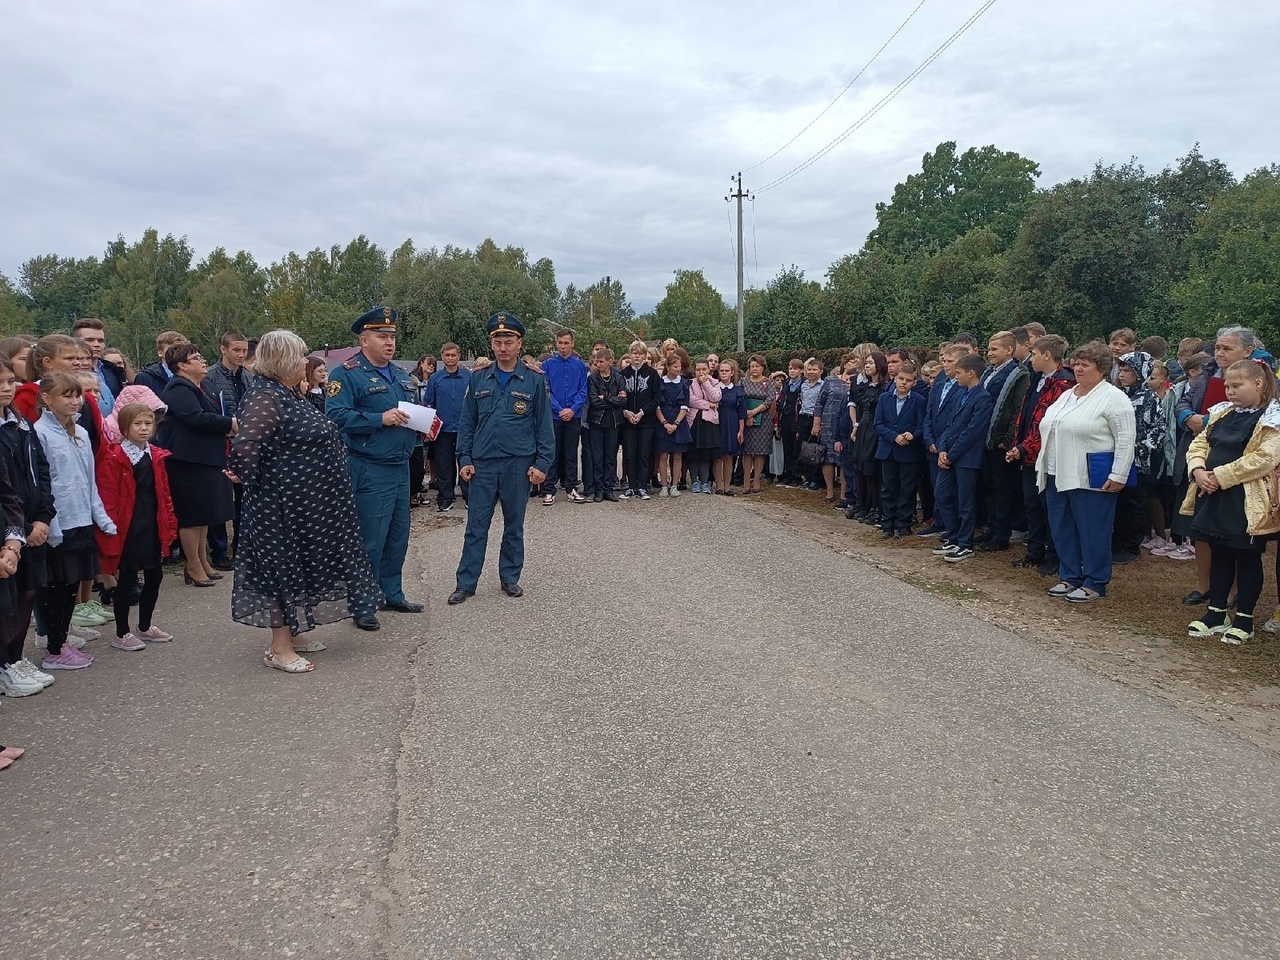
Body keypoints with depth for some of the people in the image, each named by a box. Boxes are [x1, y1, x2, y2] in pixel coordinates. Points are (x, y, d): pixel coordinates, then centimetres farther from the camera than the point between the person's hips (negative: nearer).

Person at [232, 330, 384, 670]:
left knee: (299, 563, 17)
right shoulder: (264, 397, -20)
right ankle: (279, 649, 9)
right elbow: (245, 446, -27)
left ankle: (291, 634, 29)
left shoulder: (287, 393, 11)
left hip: (304, 500, 10)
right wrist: (249, 478, -13)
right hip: (282, 502, -10)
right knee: (284, 566, -1)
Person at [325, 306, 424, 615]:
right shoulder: (347, 375, -8)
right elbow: (336, 416, -20)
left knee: (398, 537, 15)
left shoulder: (400, 375, 16)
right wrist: (380, 419, -25)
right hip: (370, 471, -8)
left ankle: (392, 595, 29)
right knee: (370, 542, -3)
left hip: (401, 468, 8)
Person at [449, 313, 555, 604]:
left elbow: (545, 425, 0)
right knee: (476, 526, 3)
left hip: (519, 465, -1)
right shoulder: (478, 380, 6)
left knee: (514, 526, 11)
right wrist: (465, 459, 1)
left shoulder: (534, 381, 0)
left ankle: (510, 578, 23)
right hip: (483, 465, 1)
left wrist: (542, 463, -6)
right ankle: (466, 583, 9)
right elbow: (467, 423, 8)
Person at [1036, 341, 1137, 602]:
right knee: (1062, 529, 13)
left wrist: (1118, 476, -17)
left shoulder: (1113, 398, -9)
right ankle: (1069, 577, 24)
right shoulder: (1066, 395, 16)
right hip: (1058, 475, 8)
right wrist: (1046, 466, 19)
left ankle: (1095, 584, 10)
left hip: (1091, 479, -8)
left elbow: (1126, 440, -13)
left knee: (1092, 531, 0)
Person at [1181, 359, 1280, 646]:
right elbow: (1199, 443, 10)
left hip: (1248, 502, -7)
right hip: (1215, 496, 7)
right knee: (1220, 555, 14)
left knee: (1247, 558, 4)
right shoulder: (1222, 413, 12)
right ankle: (1216, 613, 24)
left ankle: (1244, 620, 14)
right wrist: (1198, 470, -10)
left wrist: (1221, 476, -21)